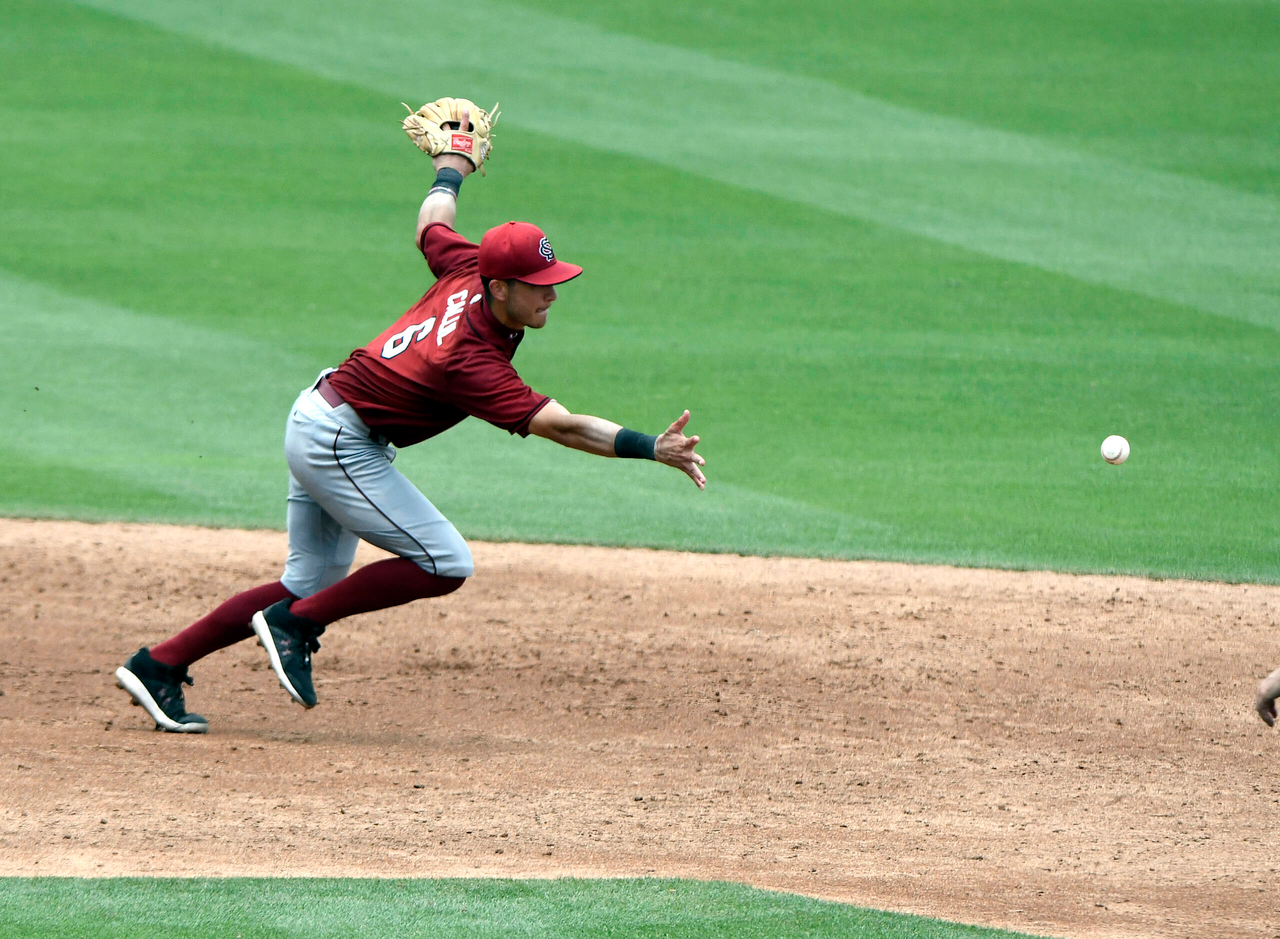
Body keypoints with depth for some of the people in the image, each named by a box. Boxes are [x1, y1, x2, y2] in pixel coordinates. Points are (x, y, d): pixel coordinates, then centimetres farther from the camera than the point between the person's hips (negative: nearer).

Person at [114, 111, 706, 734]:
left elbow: (431, 221, 14)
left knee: (310, 584, 14)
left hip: (315, 419, 10)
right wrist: (653, 449, -40)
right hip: (339, 443, -10)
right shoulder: (474, 363, -30)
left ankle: (158, 665, 15)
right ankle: (295, 626, -3)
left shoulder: (467, 269, -8)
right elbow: (561, 426, -36)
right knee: (444, 564, -14)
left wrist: (451, 169, 34)